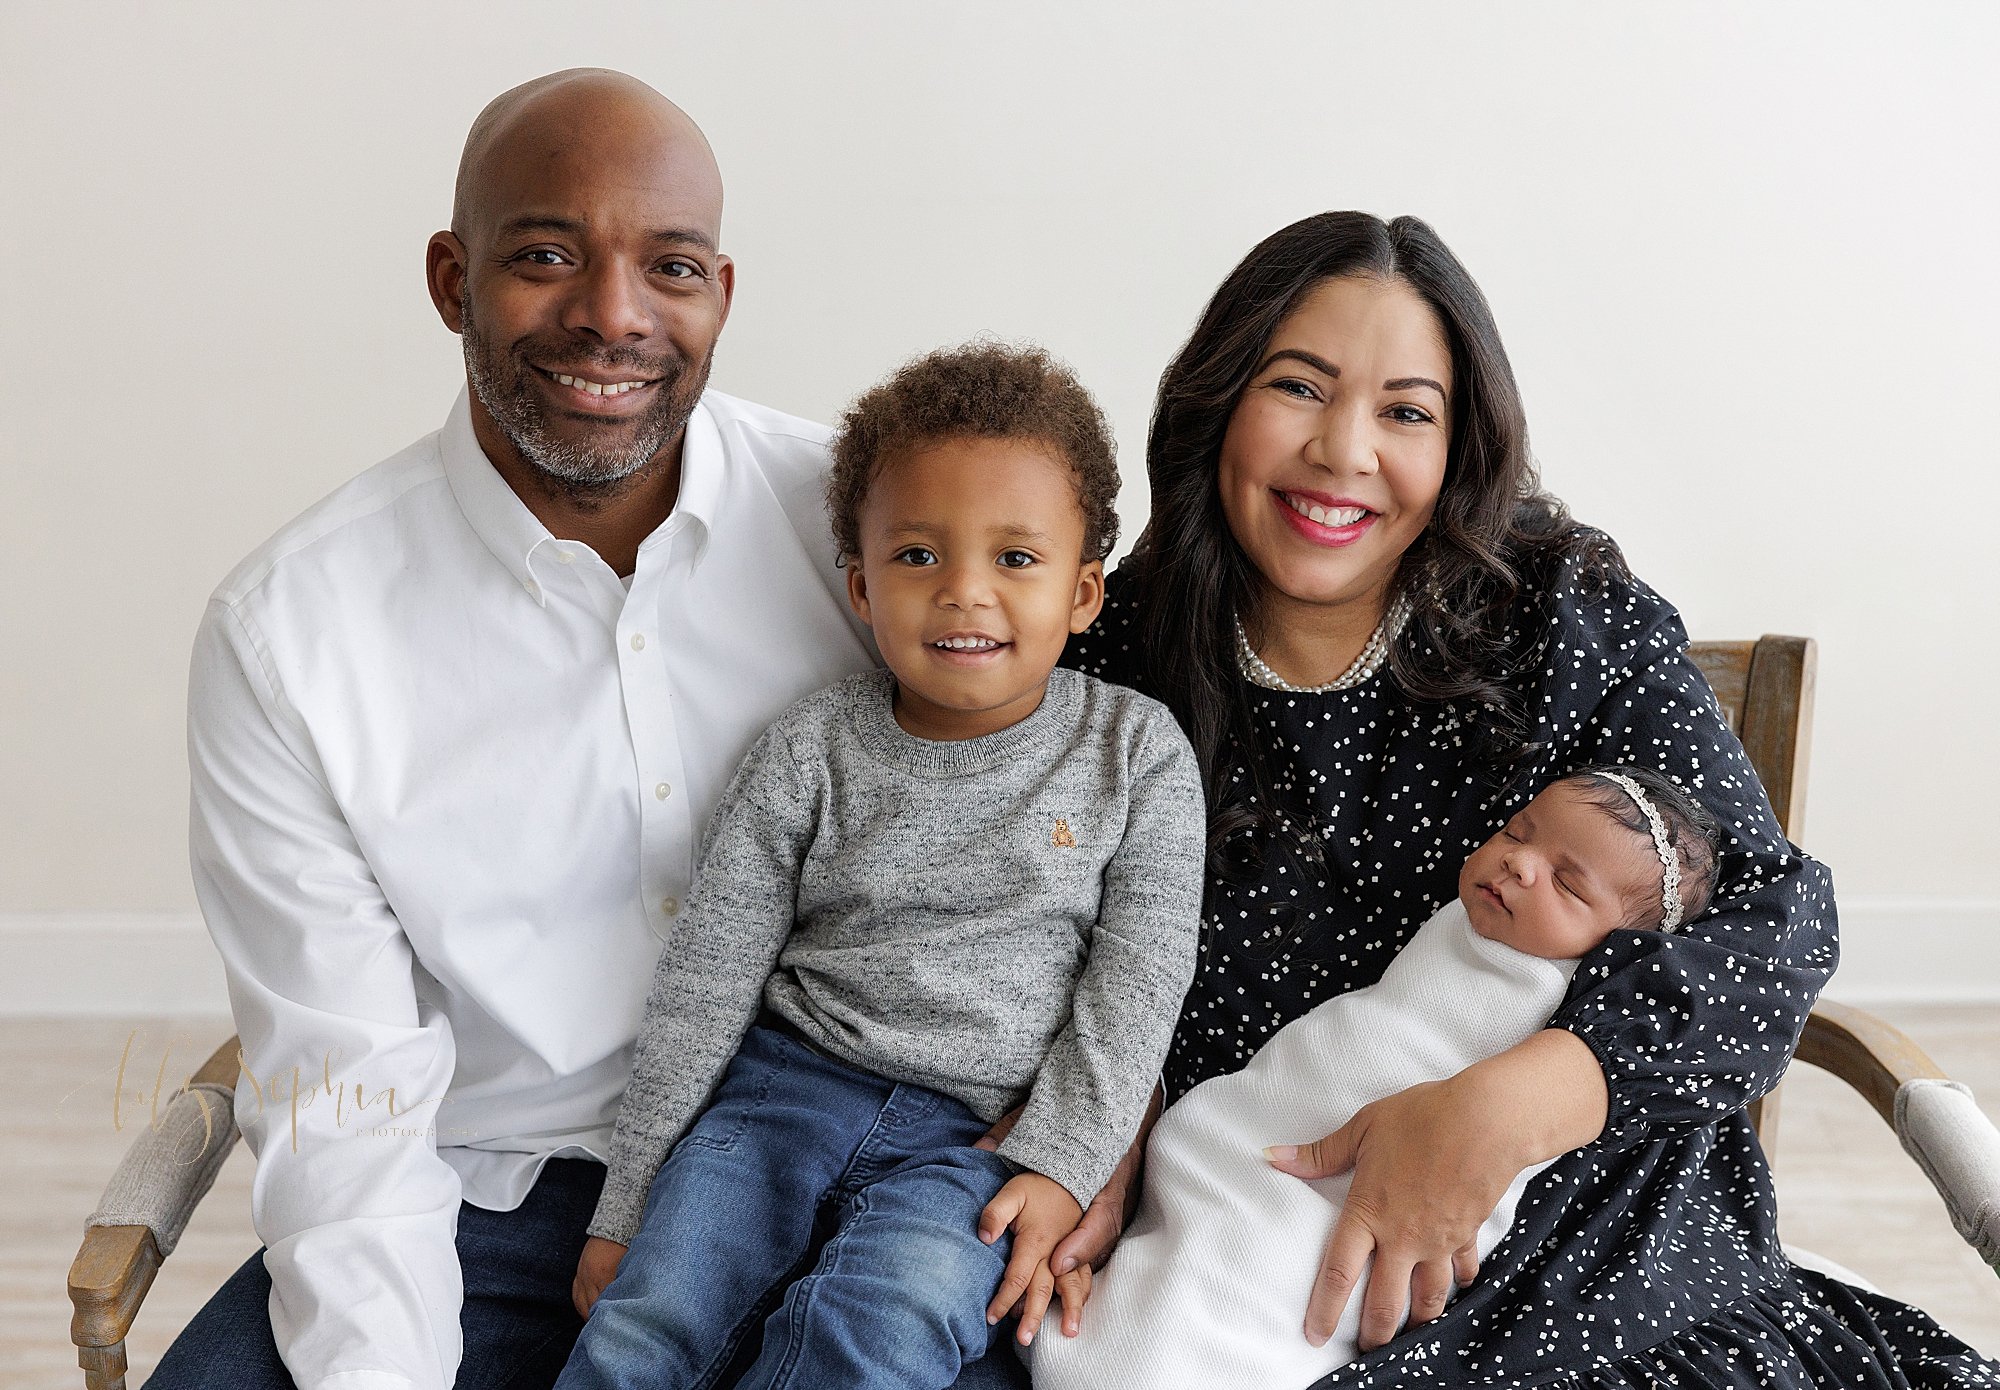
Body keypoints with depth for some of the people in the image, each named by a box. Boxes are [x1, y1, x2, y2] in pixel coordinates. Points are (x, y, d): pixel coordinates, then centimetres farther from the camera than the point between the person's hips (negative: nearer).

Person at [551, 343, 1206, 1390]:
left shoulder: (1139, 754, -1)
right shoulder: (810, 753, 0)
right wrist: (626, 1204, 3)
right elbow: (706, 976, 3)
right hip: (791, 1079, 2)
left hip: (983, 1132, -1)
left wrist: (1060, 1168, -11)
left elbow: (1137, 980, -1)